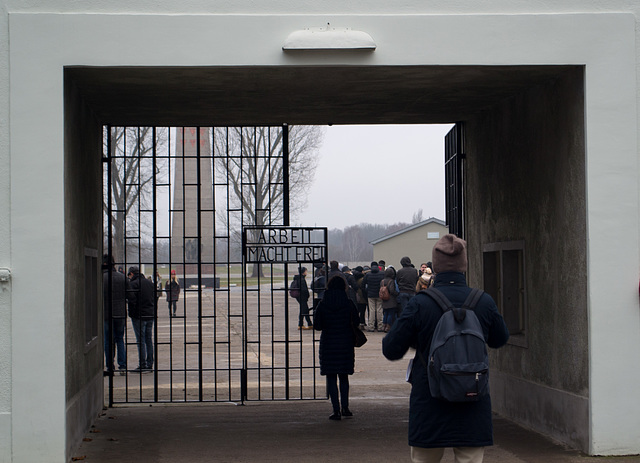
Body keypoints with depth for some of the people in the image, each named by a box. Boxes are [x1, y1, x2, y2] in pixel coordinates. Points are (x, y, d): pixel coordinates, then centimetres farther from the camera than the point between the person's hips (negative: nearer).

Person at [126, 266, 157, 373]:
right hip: (151, 314, 7)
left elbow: (132, 299, -20)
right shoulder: (149, 283, 12)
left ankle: (143, 365, -4)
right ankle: (150, 365, 14)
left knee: (141, 340, -4)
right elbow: (155, 297, 14)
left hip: (139, 316, -7)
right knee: (149, 339, 12)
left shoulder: (133, 284, -10)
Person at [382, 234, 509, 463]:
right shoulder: (484, 302, -5)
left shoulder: (419, 304, -12)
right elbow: (500, 339, 14)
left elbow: (391, 350, -6)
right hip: (473, 408, 1)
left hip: (429, 406, -1)